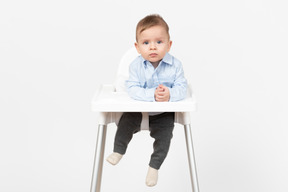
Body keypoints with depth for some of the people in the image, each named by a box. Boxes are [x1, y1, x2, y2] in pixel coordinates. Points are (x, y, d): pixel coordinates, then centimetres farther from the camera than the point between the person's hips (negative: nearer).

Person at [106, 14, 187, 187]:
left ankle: (154, 166, 9)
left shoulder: (175, 65, -14)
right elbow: (132, 89, -23)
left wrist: (169, 94, -40)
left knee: (164, 136, -13)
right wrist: (152, 95, -38)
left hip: (164, 113, 0)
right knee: (126, 123, -16)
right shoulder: (136, 65, -15)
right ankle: (118, 150, 13)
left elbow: (181, 88, -17)